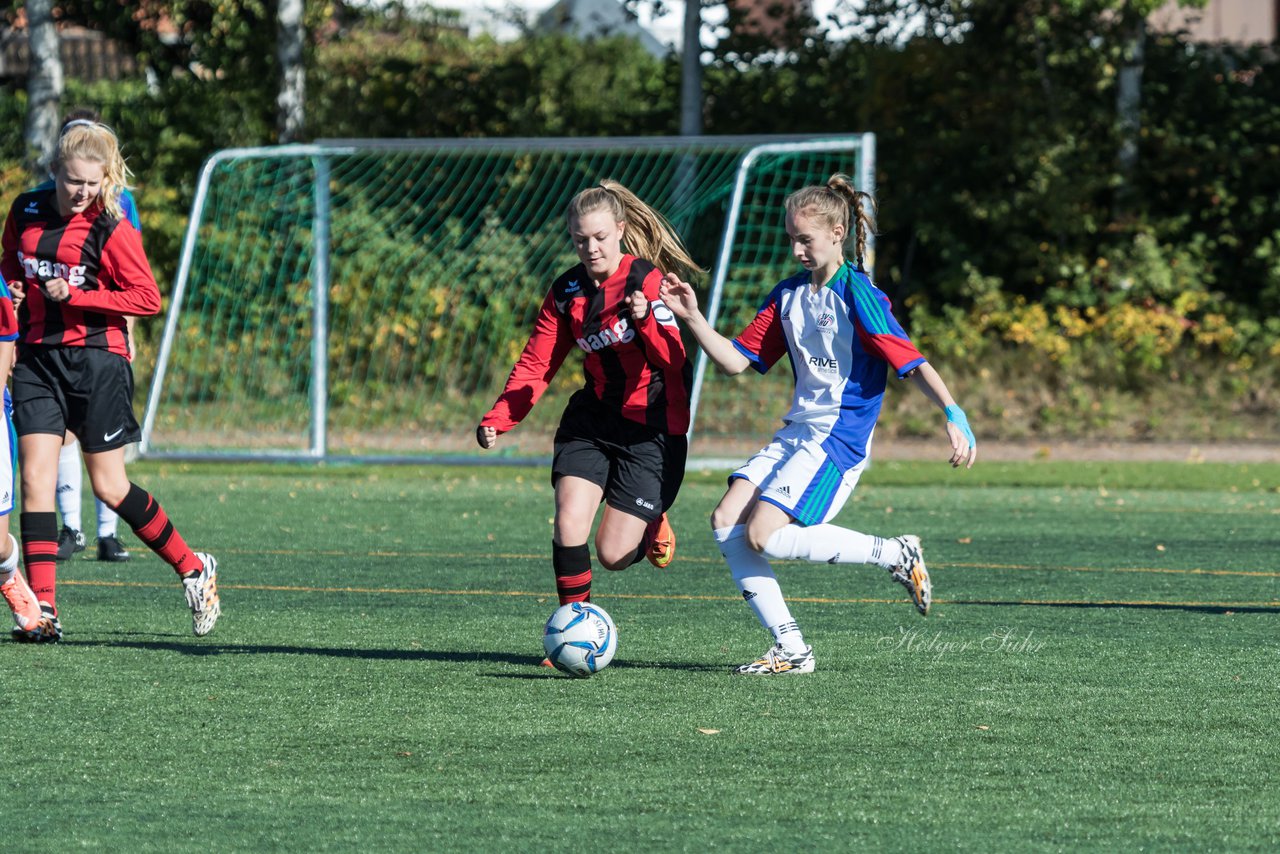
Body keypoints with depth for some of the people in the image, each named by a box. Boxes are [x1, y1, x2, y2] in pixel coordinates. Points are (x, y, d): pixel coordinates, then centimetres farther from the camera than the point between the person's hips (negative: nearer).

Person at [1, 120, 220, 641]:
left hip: (95, 358, -5)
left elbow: (148, 298, -11)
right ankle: (43, 607, -9)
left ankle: (194, 570, 19)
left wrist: (74, 296, -17)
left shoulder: (111, 227, -9)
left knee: (109, 487, 0)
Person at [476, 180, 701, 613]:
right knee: (569, 522, -18)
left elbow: (672, 360, -22)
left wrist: (645, 319, -41)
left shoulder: (646, 280, -13)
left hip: (650, 426, -4)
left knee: (613, 554, -4)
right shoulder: (567, 291, 3)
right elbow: (536, 365, 5)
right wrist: (497, 420, -8)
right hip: (591, 419, 4)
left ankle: (652, 524, 31)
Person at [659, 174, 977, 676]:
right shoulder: (788, 295, 12)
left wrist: (953, 417, -26)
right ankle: (789, 650, -3)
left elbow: (911, 363, -15)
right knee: (726, 522, -7)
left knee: (763, 535, -19)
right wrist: (692, 318, 0)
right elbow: (736, 359, 12)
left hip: (839, 437, -8)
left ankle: (895, 555, -5)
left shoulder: (858, 296, -11)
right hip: (797, 432, 8)